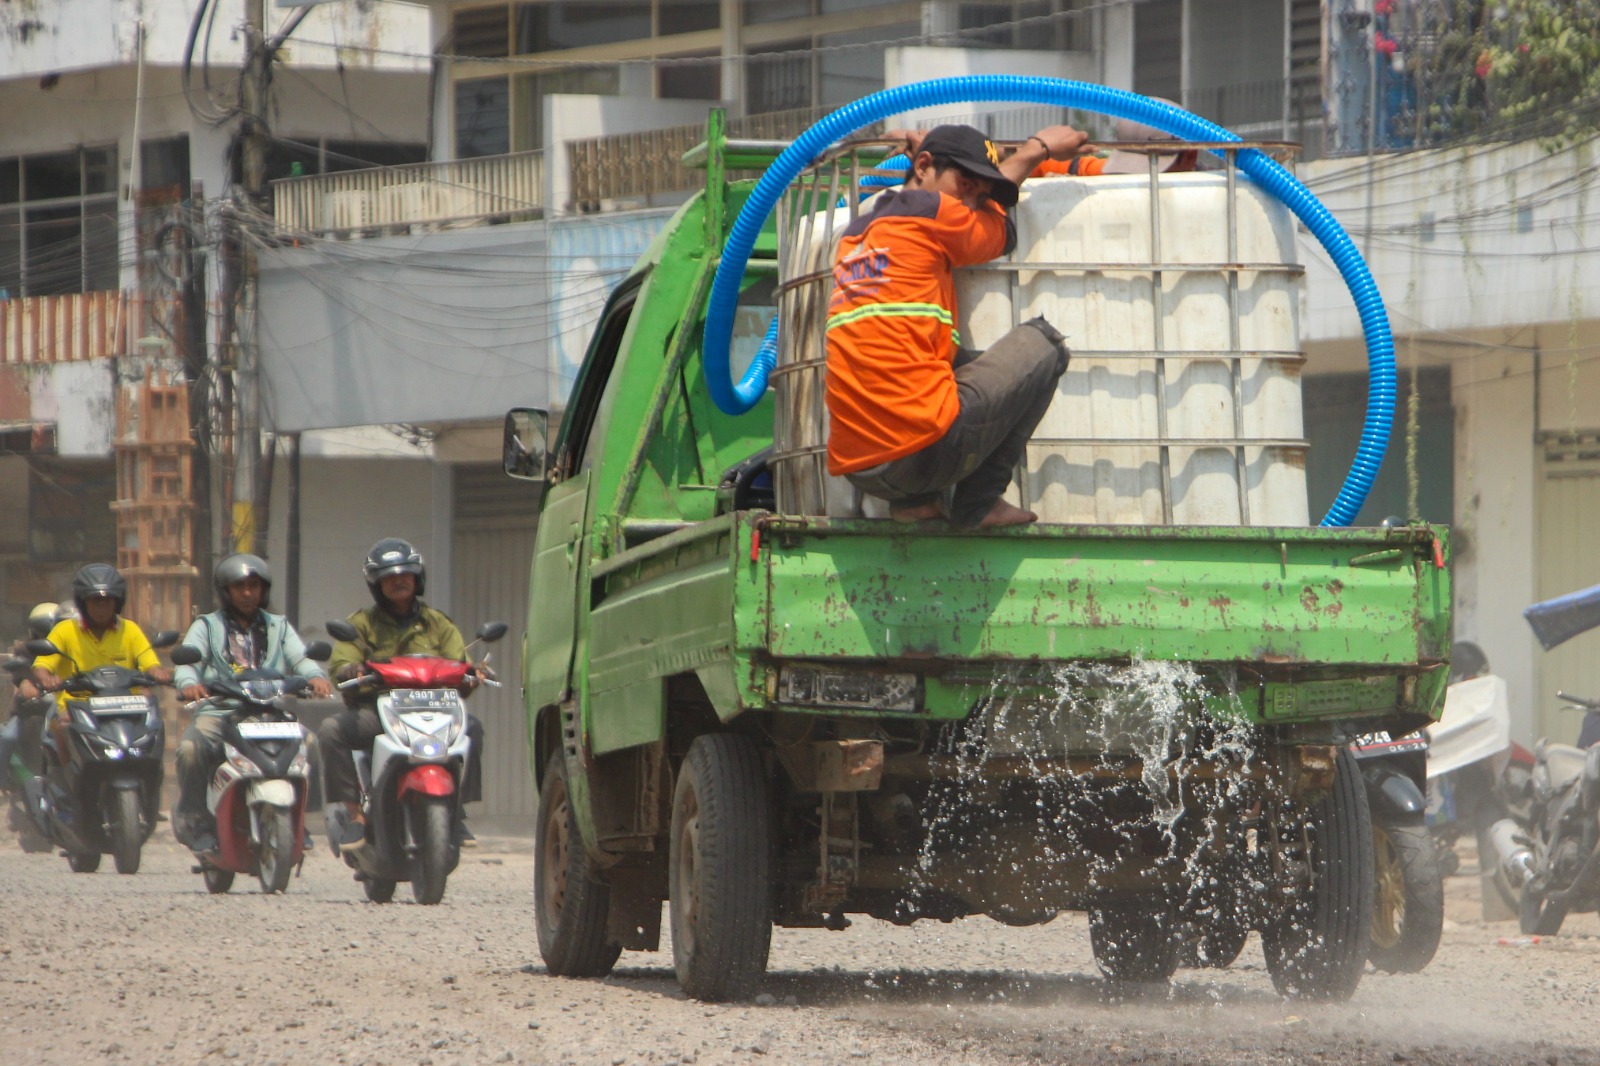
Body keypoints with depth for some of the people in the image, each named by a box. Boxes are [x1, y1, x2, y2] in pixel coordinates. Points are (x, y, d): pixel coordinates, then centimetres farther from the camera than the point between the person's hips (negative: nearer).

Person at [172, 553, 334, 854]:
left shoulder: (279, 627, 22)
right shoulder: (206, 627, 16)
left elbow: (300, 658, 5)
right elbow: (187, 662, -1)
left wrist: (316, 677, -20)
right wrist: (189, 683, -26)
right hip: (218, 713, -1)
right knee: (190, 748, -32)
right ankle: (195, 823, -18)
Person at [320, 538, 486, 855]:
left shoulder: (438, 624, 19)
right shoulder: (362, 624, 15)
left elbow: (459, 664, 9)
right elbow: (340, 664, 1)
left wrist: (470, 676, -16)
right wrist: (351, 671, -23)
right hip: (375, 711, -1)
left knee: (471, 727, -28)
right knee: (331, 731, -30)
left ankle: (456, 812, -19)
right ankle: (355, 814, -23)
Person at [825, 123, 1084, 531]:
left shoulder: (854, 235, 21)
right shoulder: (928, 211, -2)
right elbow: (1001, 230, 21)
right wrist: (1036, 150, 36)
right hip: (926, 448, -8)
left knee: (961, 361, 36)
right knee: (1043, 343, 10)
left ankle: (914, 501, 16)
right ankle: (977, 504, 7)